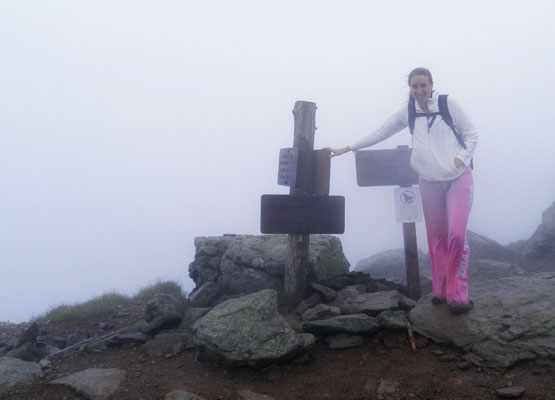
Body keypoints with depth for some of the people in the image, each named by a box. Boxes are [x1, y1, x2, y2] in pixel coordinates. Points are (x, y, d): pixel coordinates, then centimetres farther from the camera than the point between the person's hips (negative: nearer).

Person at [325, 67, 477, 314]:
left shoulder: (448, 104, 1)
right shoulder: (407, 111, 8)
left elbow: (471, 135, 5)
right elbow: (379, 133, 10)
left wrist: (461, 159, -9)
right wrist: (347, 148, 7)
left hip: (458, 178, -2)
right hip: (429, 182, 3)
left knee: (457, 234, -12)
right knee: (437, 237, 5)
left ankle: (458, 295, -3)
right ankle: (441, 290, 18)